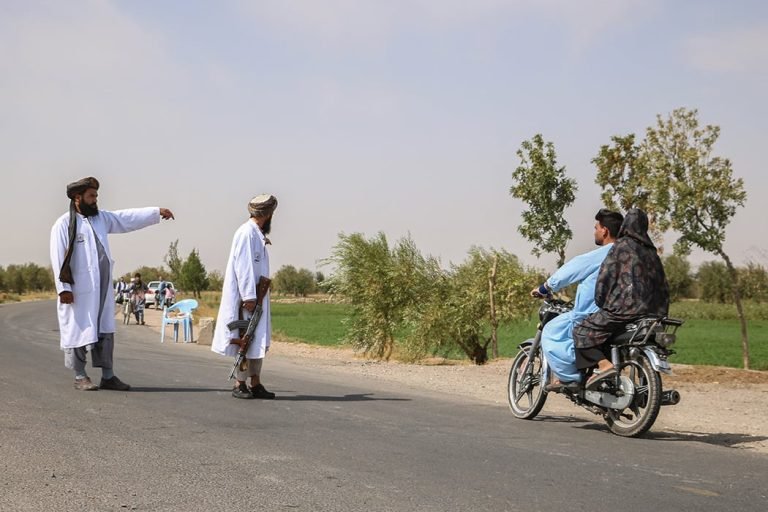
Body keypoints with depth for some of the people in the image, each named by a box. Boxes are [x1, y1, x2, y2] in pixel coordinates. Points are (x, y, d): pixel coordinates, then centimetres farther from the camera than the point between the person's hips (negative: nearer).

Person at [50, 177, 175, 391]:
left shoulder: (102, 218, 13)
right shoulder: (64, 224, -7)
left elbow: (129, 218, 15)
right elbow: (59, 258, -11)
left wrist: (157, 212, 9)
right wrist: (63, 288, -16)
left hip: (102, 287, 7)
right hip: (78, 290, -7)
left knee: (105, 332, 8)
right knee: (79, 331, 0)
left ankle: (108, 376, 13)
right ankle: (80, 377, 10)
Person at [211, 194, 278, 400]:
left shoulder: (257, 234, 14)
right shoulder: (247, 233, -15)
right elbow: (243, 266, -20)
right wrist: (249, 297, -21)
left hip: (256, 296, 10)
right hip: (247, 297, -10)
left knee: (258, 341, 11)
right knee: (247, 340, -6)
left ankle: (255, 384, 16)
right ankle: (239, 384, 0)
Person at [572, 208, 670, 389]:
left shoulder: (621, 246, -1)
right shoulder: (651, 251, 20)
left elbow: (605, 276, -6)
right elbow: (663, 285, 20)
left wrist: (600, 303, 6)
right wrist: (660, 314, 24)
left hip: (624, 308, -8)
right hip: (652, 312, 8)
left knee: (582, 331, -5)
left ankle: (604, 364, -28)